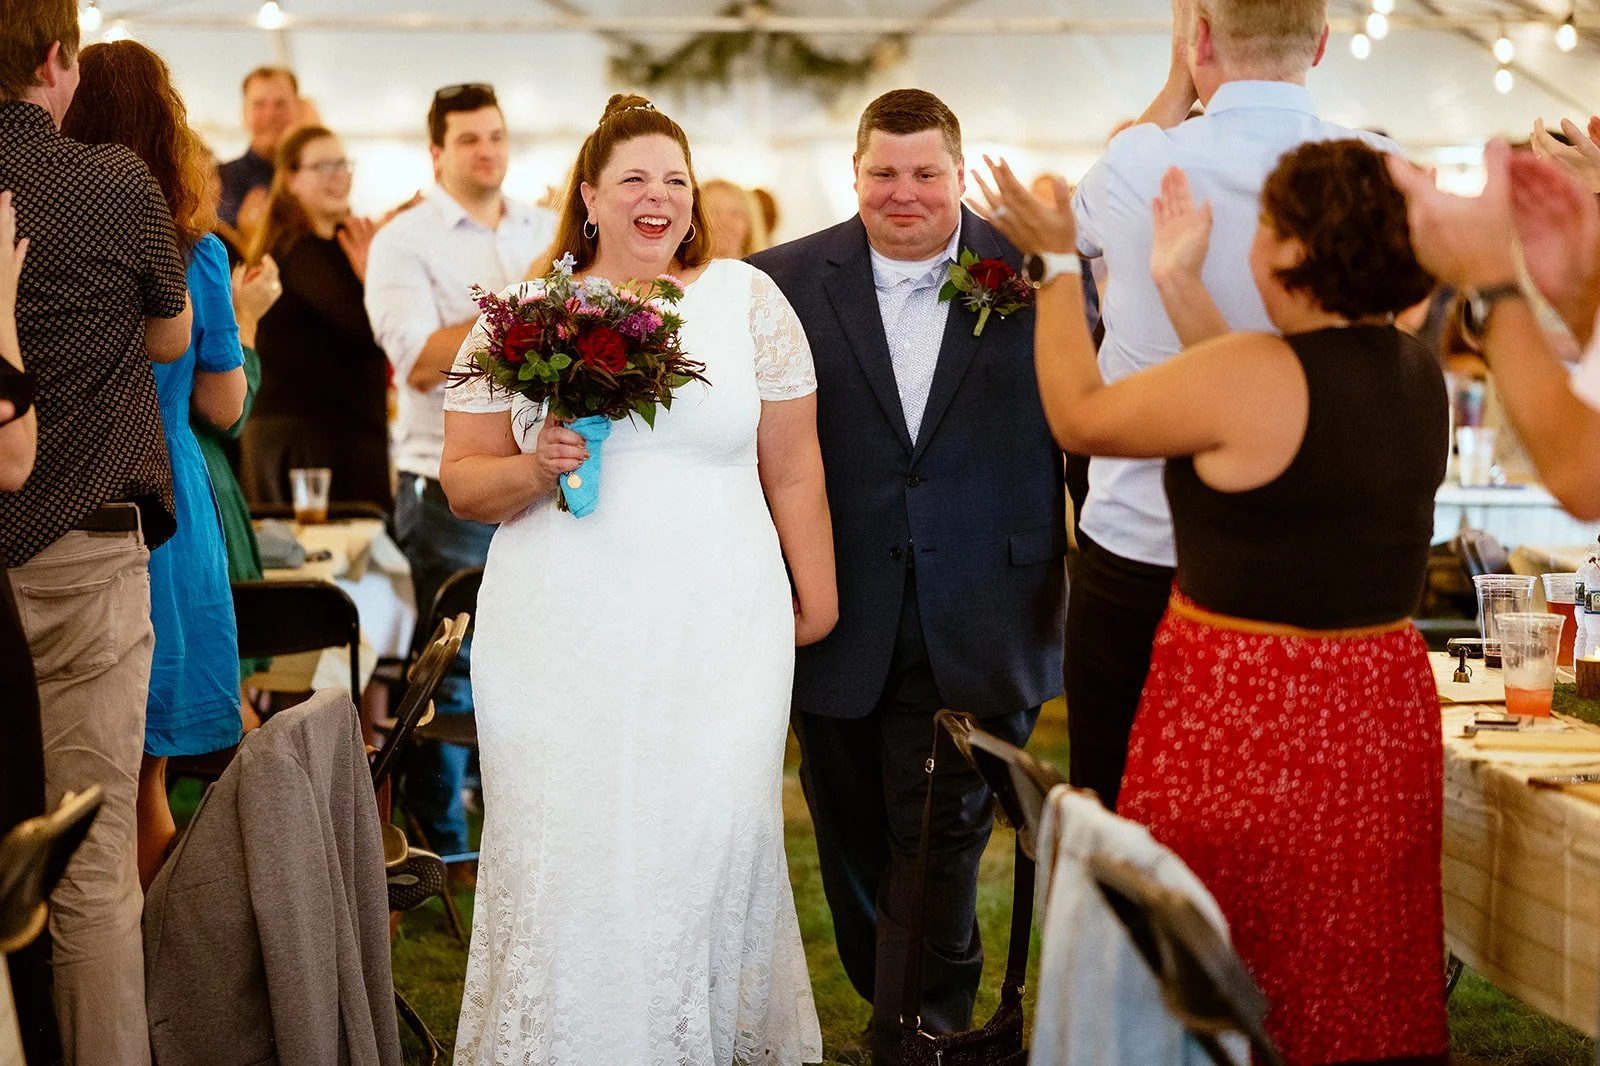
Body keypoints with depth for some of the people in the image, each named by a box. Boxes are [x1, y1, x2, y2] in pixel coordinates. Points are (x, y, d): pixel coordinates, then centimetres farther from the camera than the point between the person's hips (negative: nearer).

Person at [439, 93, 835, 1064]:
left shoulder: (748, 300, 5)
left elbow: (792, 467, 8)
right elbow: (463, 479, 7)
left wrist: (816, 595, 8)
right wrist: (535, 470, -13)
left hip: (717, 635, 0)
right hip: (563, 642, 0)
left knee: (717, 838, -3)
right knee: (565, 849, -2)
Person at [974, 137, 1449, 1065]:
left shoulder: (1252, 373, -19)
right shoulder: (1421, 375, 3)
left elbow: (1080, 417, -7)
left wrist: (1058, 265, 5)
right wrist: (1182, 286, 19)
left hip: (1241, 718, -7)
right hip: (1385, 707, 7)